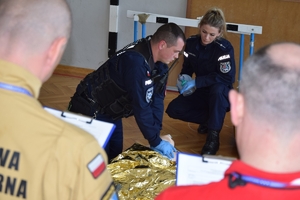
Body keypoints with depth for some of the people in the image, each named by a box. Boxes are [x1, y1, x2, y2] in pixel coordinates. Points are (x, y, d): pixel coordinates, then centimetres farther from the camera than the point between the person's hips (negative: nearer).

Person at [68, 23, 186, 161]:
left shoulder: (159, 62, -6)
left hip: (111, 112, 9)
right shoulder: (136, 61, -34)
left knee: (114, 157, 14)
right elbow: (140, 106, -31)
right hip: (90, 111, -9)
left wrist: (157, 135, -8)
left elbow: (157, 99, -3)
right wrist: (156, 141, -23)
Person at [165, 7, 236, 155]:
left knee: (217, 88, -40)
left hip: (221, 94, -5)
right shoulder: (192, 42, -6)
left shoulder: (225, 48, -22)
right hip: (201, 92, 5)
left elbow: (227, 77, -27)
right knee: (173, 109, -17)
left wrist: (196, 82, -30)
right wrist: (183, 78, -16)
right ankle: (208, 119, 5)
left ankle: (213, 137, -27)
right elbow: (187, 67, 8)